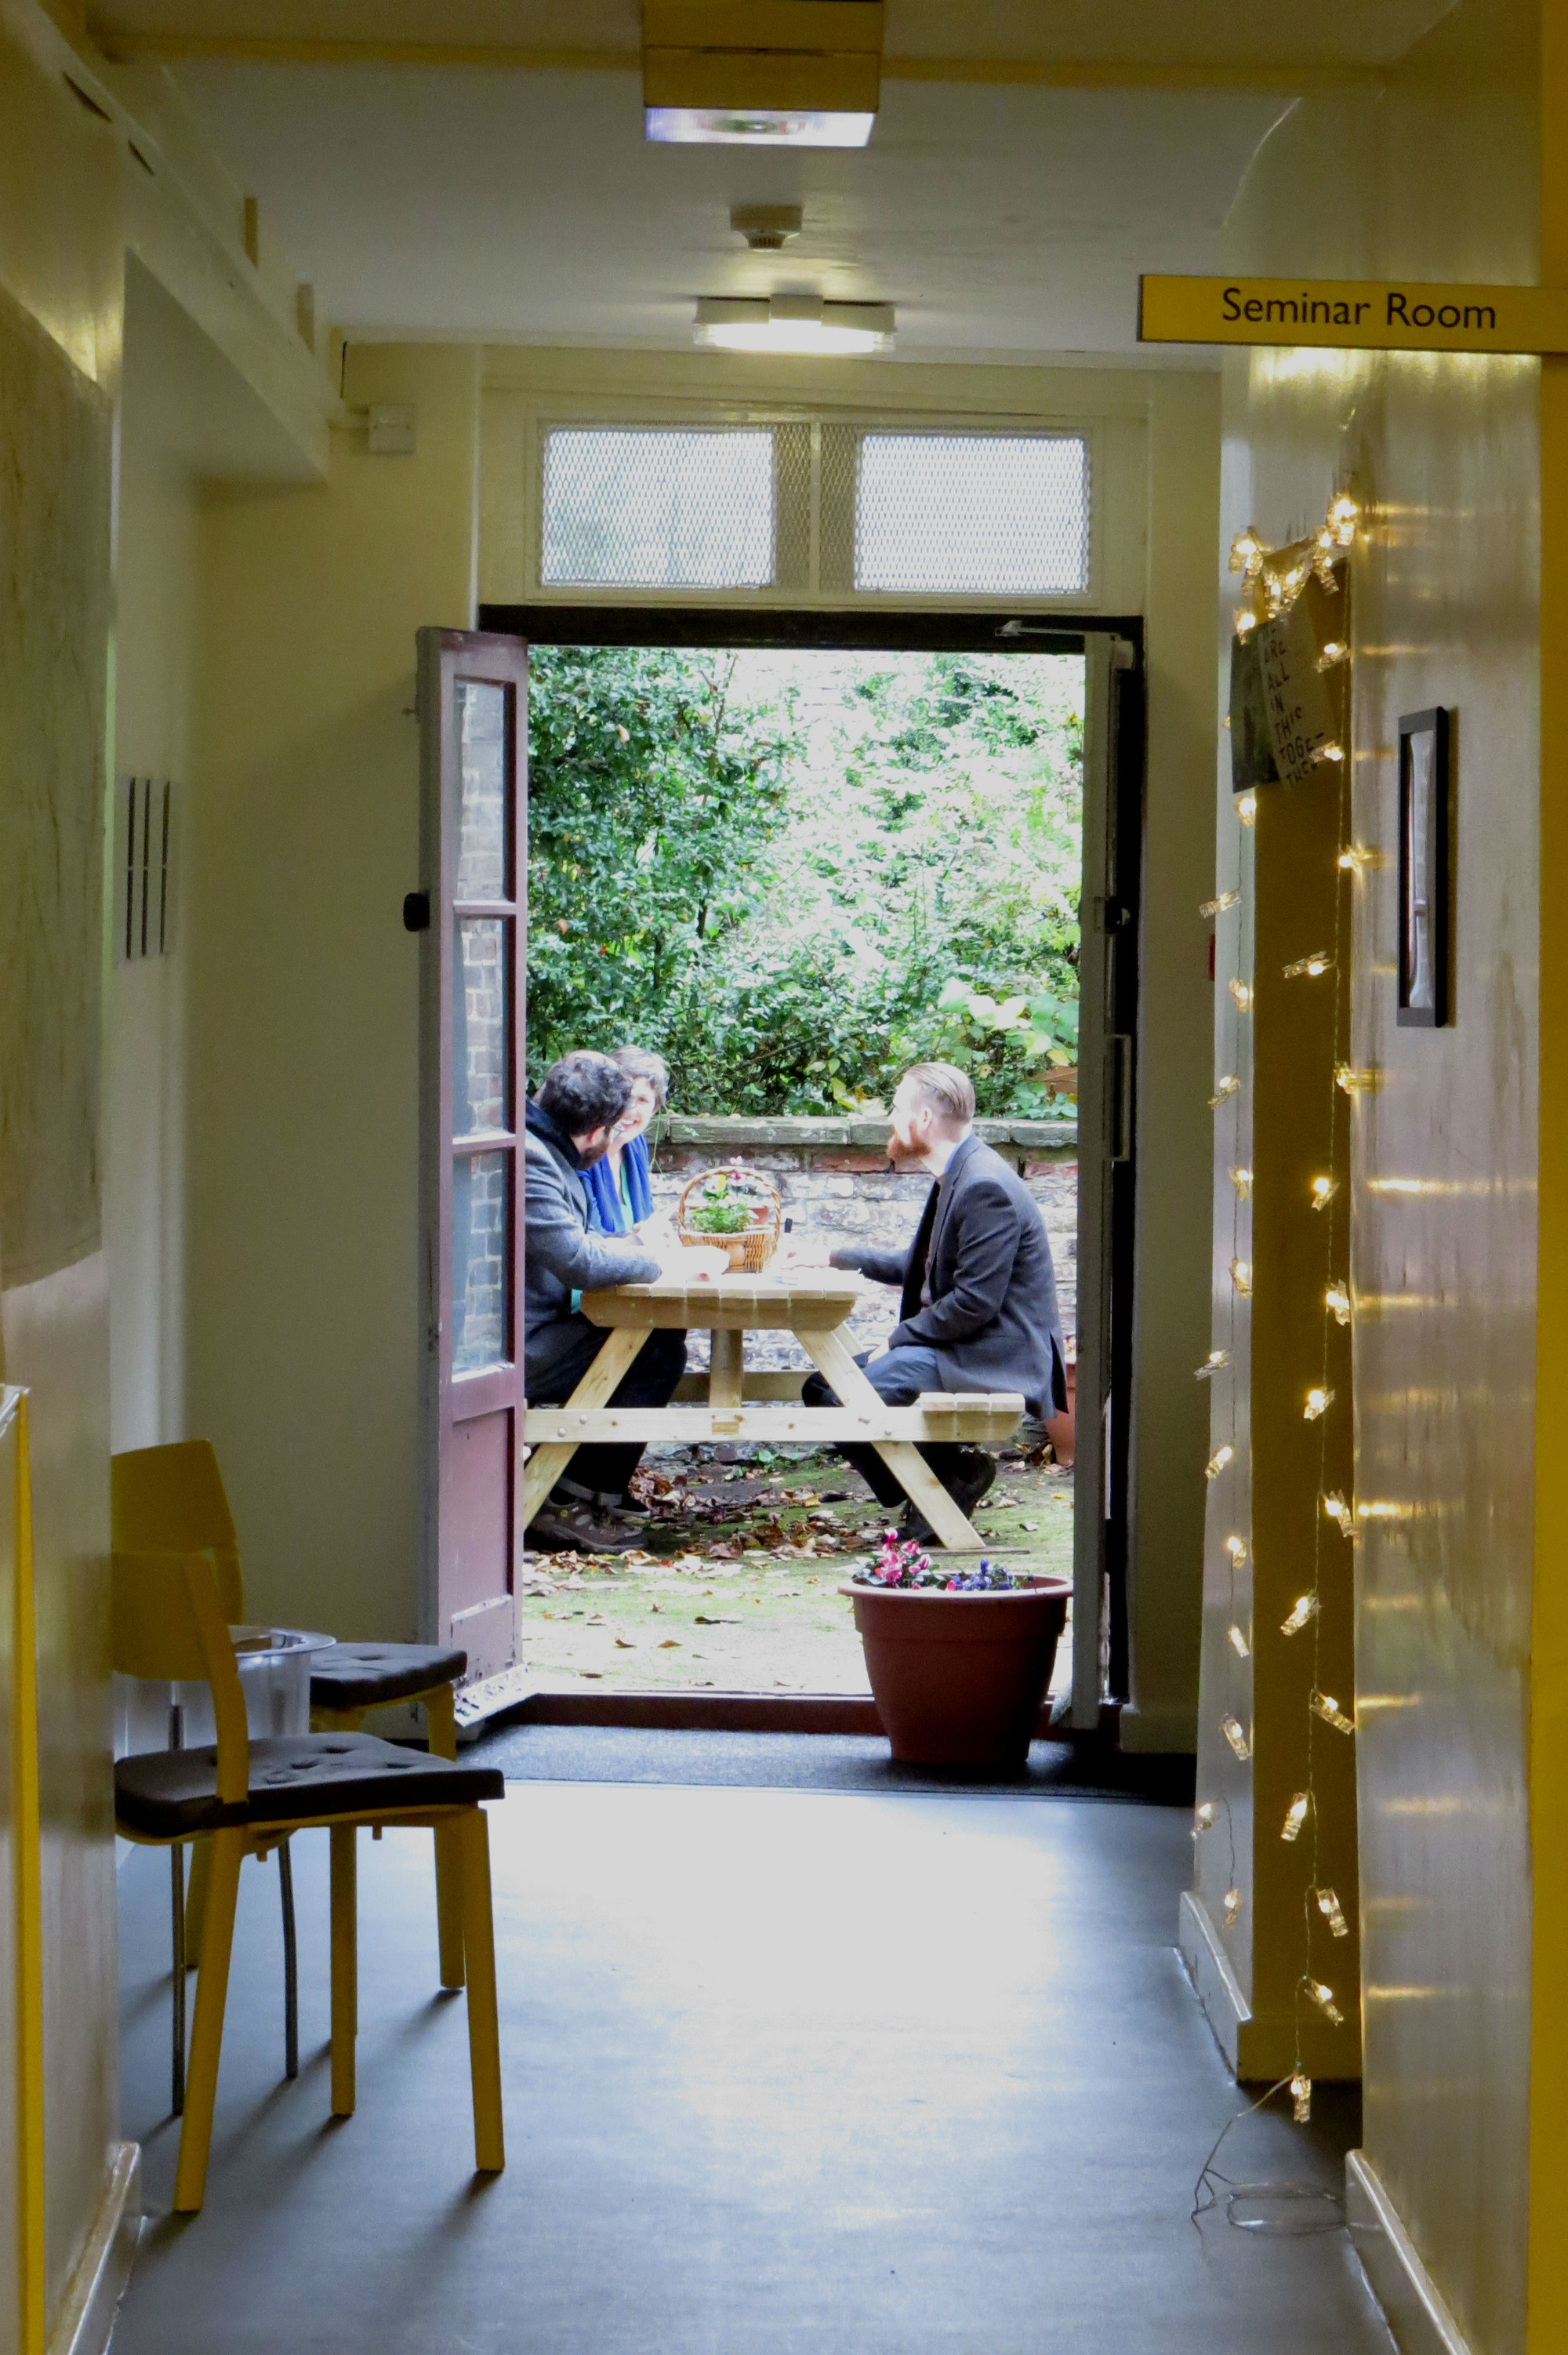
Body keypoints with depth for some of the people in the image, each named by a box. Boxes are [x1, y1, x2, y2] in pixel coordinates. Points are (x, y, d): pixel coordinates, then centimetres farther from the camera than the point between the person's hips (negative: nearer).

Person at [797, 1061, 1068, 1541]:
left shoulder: (986, 1187, -19)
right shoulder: (958, 1177, 15)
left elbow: (975, 1302, -22)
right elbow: (920, 1268, 27)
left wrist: (899, 1340, -14)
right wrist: (837, 1256, 26)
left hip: (994, 1359, -11)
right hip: (956, 1348, 11)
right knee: (823, 1387, 6)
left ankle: (952, 1470, -7)